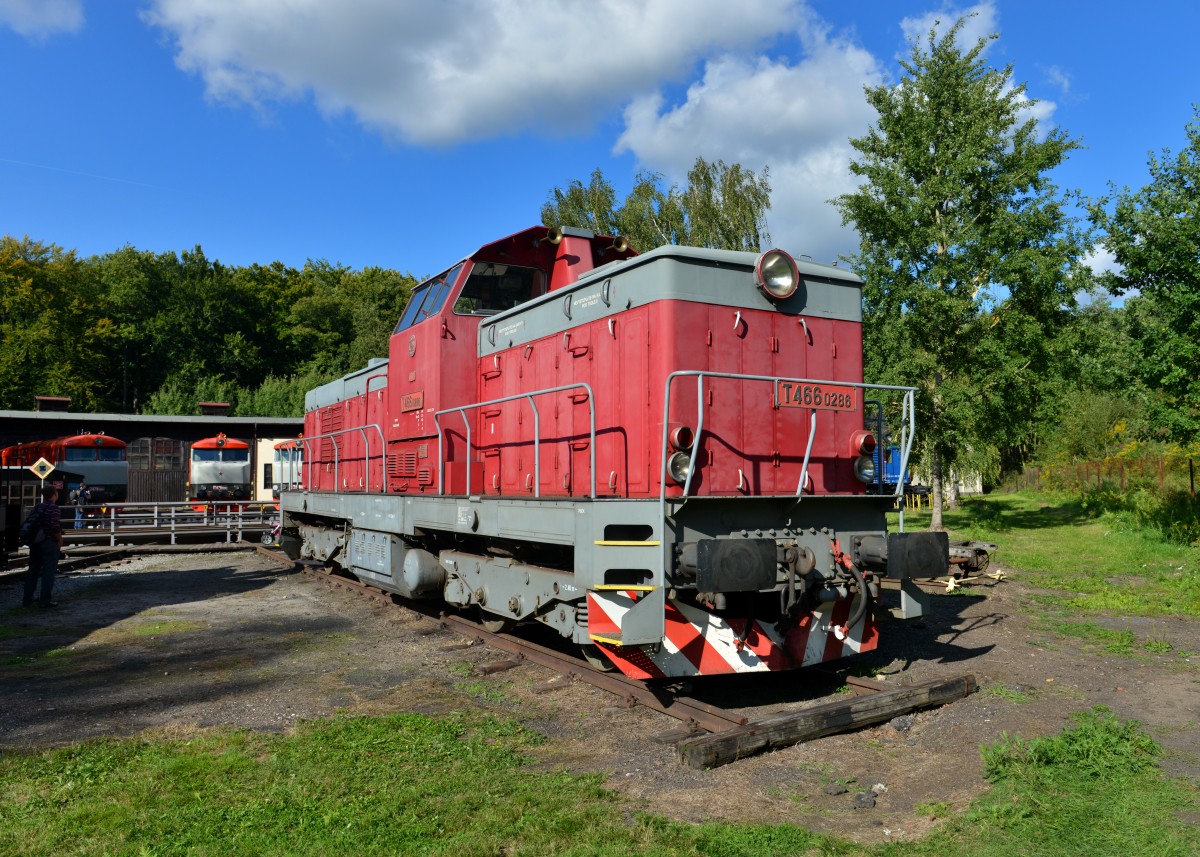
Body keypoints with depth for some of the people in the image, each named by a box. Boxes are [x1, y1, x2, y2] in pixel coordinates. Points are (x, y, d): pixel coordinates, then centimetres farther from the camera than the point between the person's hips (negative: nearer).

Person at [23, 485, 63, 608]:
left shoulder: (35, 508, 10)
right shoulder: (53, 508, -13)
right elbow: (55, 527, -21)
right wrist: (60, 540, -8)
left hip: (35, 543, 7)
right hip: (49, 543, -7)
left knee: (32, 571, 14)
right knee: (48, 572, -3)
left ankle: (28, 599, 18)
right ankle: (45, 601, -3)